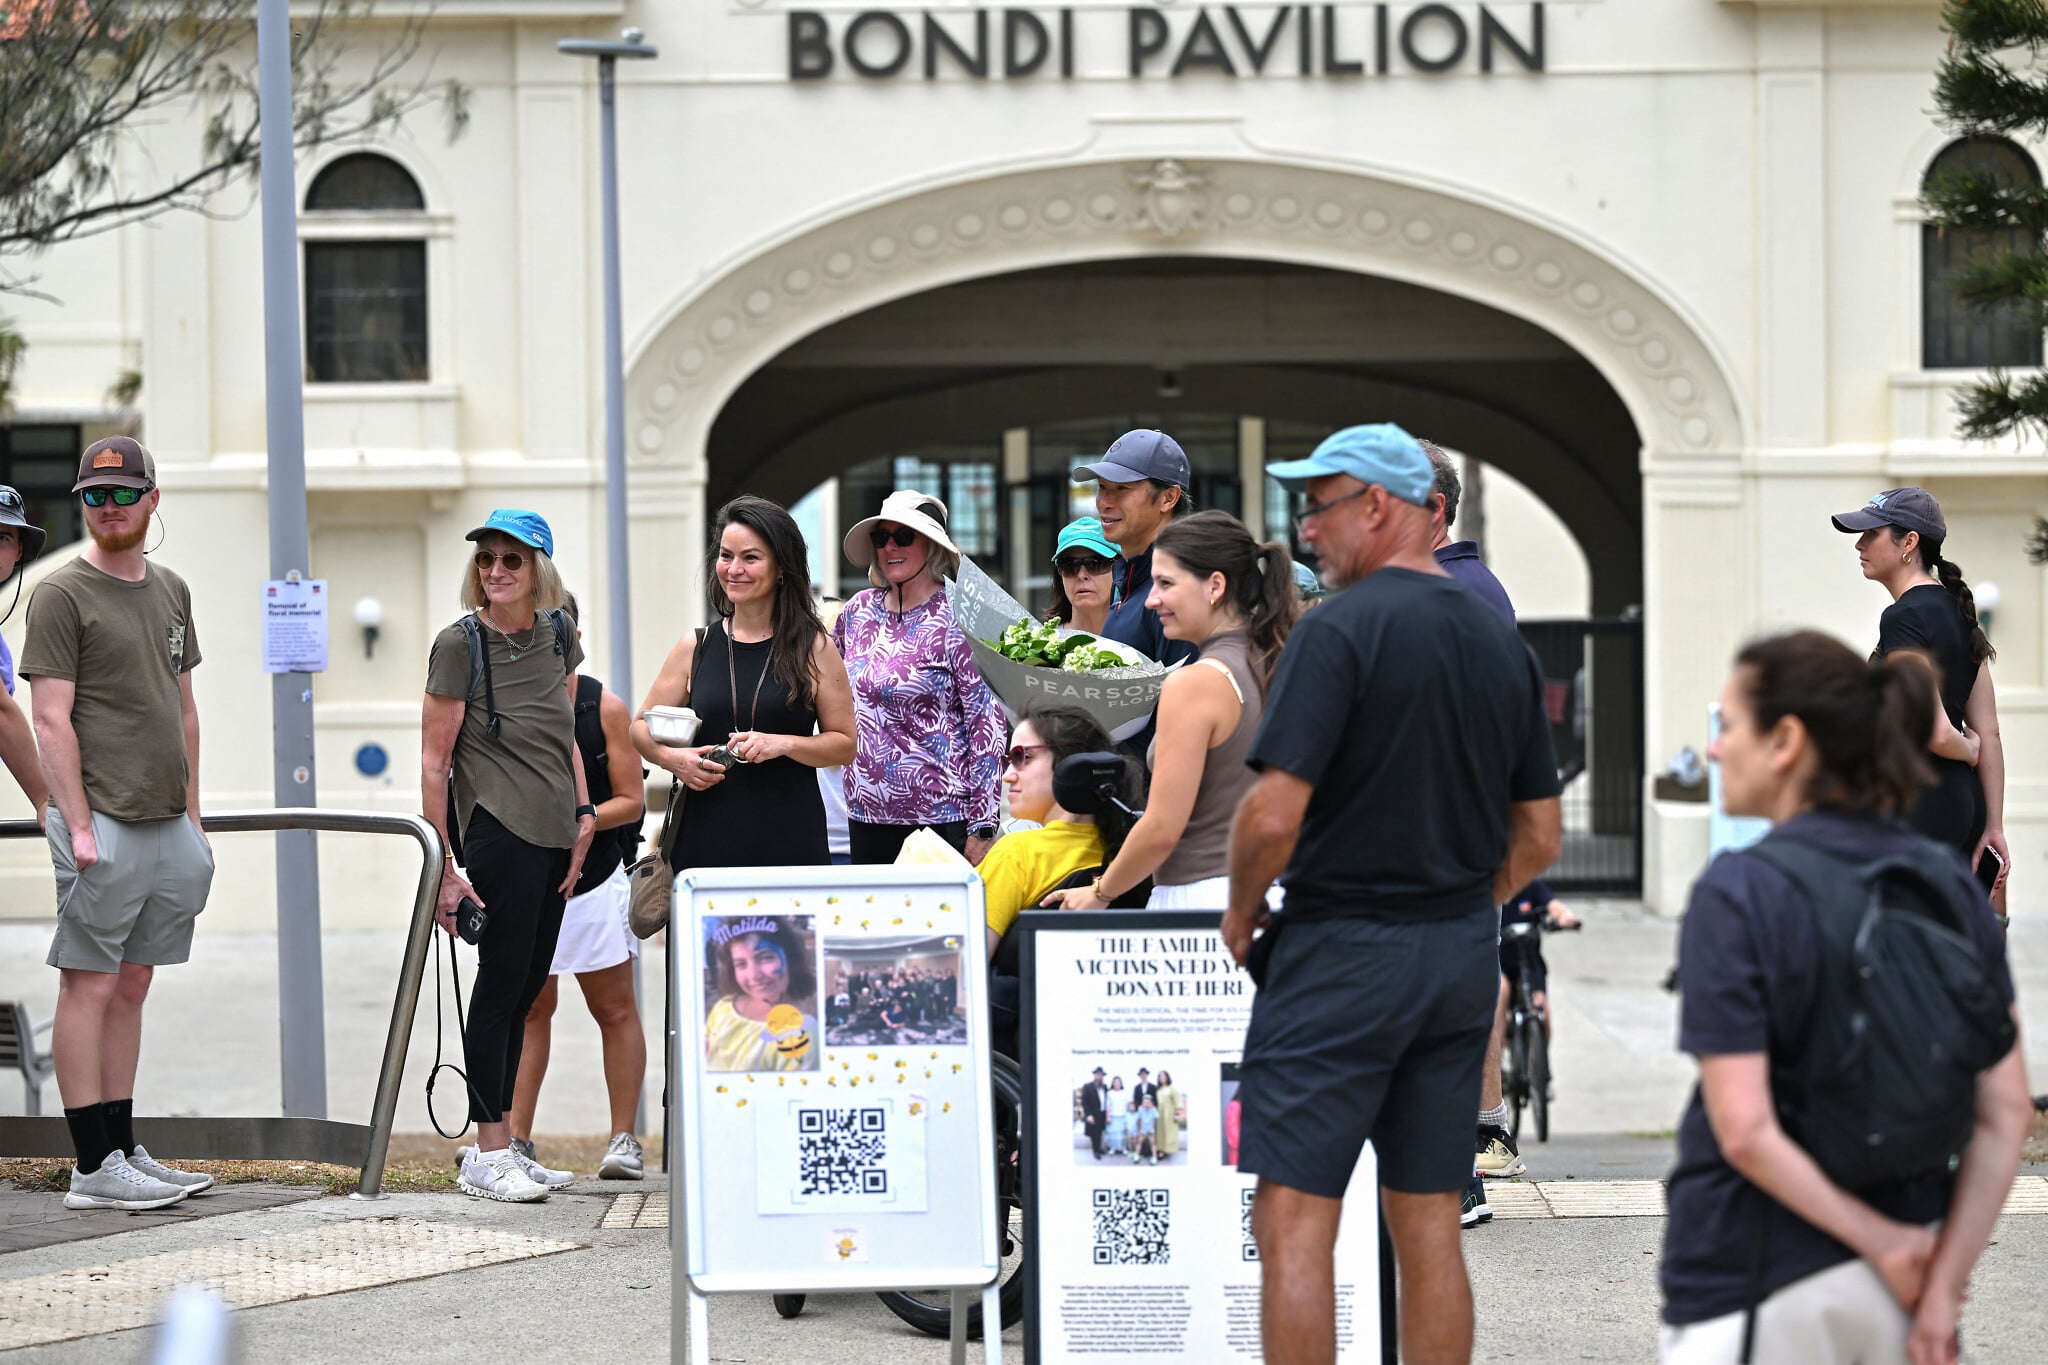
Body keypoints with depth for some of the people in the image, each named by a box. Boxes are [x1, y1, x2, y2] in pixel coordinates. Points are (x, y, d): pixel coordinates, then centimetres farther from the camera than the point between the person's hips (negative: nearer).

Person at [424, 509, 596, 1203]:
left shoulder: (558, 633, 9)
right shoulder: (460, 644, -9)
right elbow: (433, 762, -9)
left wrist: (584, 814, 9)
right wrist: (444, 869, -13)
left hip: (555, 834, 7)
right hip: (499, 830, -7)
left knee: (525, 988, 9)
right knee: (503, 980, -7)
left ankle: (495, 1147, 15)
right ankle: (490, 1154, -3)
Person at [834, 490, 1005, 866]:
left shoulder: (956, 621, -7)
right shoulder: (859, 611, 8)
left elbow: (988, 726, -10)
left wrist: (981, 830, -14)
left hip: (942, 820, -5)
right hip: (866, 817, 5)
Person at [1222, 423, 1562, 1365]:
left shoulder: (1340, 630, -13)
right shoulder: (1502, 643, 9)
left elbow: (1274, 813, -19)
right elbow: (1538, 838, 13)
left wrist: (1241, 913, -2)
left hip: (1342, 953, -7)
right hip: (1464, 957, 7)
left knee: (1294, 1217, -3)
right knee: (1428, 1227, 10)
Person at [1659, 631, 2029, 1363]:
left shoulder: (1736, 891, -14)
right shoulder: (1952, 883, 3)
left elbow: (1745, 1131, -21)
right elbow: (2006, 1111, -1)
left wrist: (1879, 1242, -12)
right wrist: (1944, 1284, -3)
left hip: (1759, 1289, -6)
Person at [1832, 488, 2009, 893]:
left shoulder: (1903, 619, -15)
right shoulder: (1958, 612, 13)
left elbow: (1934, 732, -23)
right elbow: (1988, 733, 15)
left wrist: (1967, 751, -1)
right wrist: (1993, 825, 16)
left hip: (1916, 808, -9)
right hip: (1962, 800, 9)